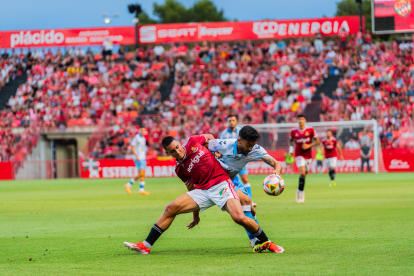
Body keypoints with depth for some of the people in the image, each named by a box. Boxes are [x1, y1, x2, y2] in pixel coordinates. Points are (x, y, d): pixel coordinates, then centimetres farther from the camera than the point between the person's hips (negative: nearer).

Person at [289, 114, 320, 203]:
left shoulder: (310, 130, -2)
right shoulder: (294, 131, 0)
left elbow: (317, 141, 0)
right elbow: (291, 141, 18)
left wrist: (309, 145, -14)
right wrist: (291, 149, 1)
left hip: (308, 155, 2)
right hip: (299, 155, -2)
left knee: (304, 174, 6)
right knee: (302, 172, -21)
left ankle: (300, 191, 26)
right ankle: (301, 192, -10)